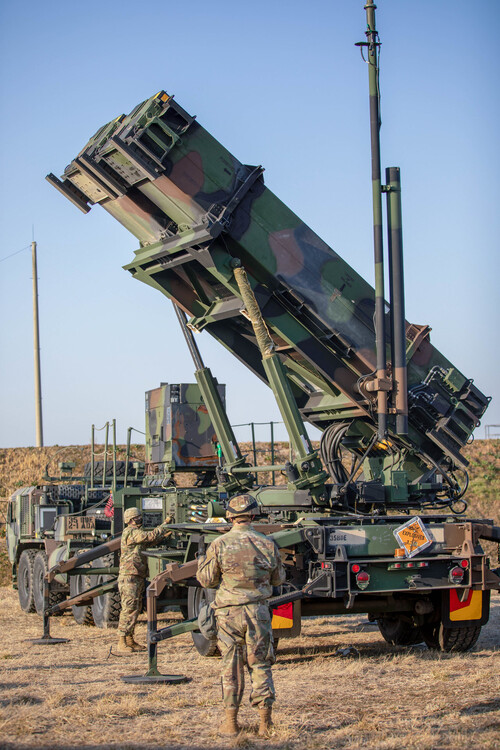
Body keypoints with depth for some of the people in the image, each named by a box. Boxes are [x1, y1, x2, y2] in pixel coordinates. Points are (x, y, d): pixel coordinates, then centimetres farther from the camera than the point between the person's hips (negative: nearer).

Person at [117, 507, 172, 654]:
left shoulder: (135, 532, 20)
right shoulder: (131, 532, -12)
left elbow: (148, 542, 29)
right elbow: (150, 536, -20)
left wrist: (163, 536, 17)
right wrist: (165, 524, -11)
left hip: (138, 577, 10)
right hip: (129, 577, -10)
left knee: (136, 609, 13)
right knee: (129, 609, -12)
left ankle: (130, 640, 18)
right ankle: (122, 643, -12)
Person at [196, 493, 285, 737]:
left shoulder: (219, 545, -7)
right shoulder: (267, 544, -1)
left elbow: (207, 580, 0)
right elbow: (278, 578, 11)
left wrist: (201, 561, 19)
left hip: (228, 612, -1)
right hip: (258, 611, 1)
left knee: (231, 666, 7)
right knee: (260, 665, 7)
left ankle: (231, 721, 10)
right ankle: (265, 723, 5)